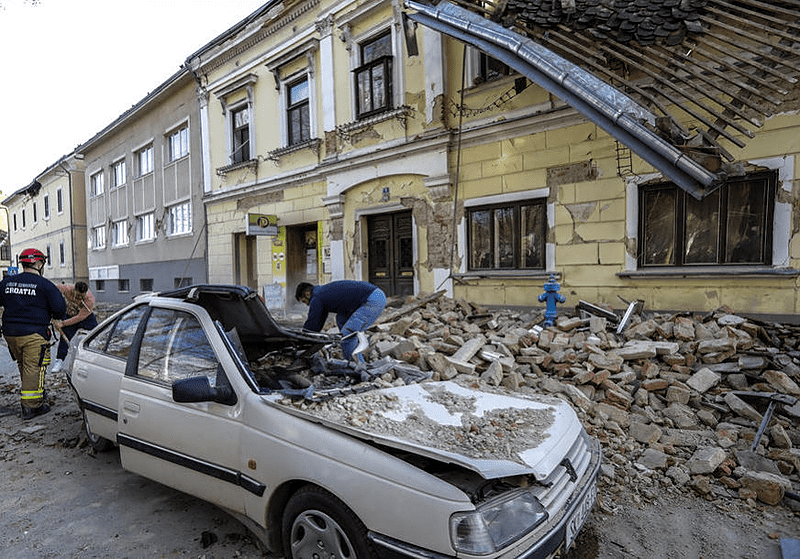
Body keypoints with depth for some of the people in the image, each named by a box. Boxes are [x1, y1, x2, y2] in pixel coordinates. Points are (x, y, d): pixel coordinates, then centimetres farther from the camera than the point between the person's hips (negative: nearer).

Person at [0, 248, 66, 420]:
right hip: (34, 334, -6)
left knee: (23, 366, 21)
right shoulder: (45, 285, -10)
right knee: (34, 368, 0)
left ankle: (36, 394, 37)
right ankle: (31, 406, 2)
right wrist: (54, 316, 12)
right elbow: (60, 309, -10)